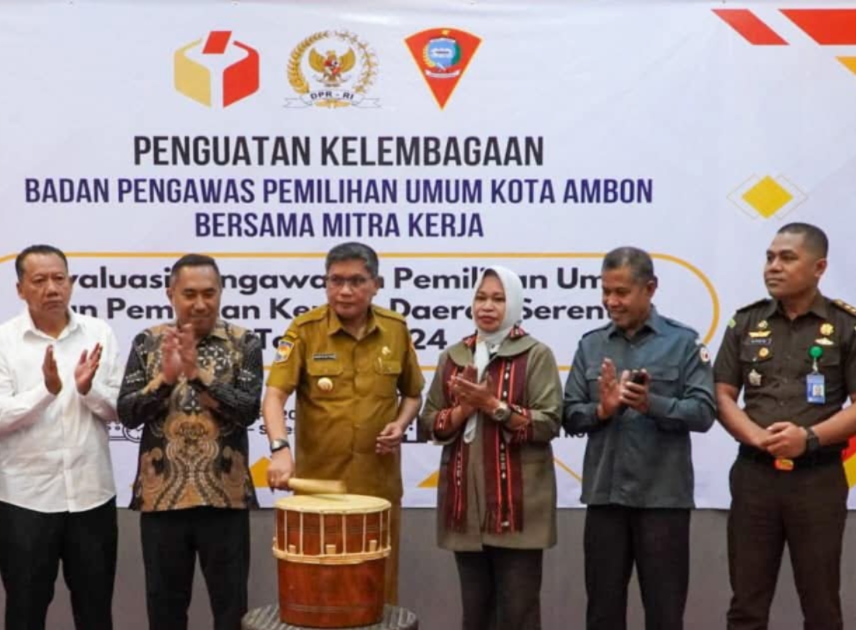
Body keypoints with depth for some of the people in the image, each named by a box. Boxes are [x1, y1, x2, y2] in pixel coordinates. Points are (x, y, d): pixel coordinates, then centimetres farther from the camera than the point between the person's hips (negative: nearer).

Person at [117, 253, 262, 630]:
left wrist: (197, 373, -21)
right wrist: (166, 377, -18)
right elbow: (127, 413, -3)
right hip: (162, 495, 2)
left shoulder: (244, 343, -1)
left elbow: (248, 410, -12)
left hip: (224, 495, -2)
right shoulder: (148, 342, 4)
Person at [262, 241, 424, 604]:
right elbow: (274, 395, -16)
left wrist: (401, 424, -5)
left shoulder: (396, 329, 2)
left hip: (379, 481, 2)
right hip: (317, 480, -2)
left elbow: (412, 393, 15)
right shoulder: (304, 329, -7)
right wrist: (280, 448, -32)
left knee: (380, 582, 12)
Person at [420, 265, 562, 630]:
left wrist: (493, 406, -17)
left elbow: (548, 423, -10)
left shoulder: (536, 355, -2)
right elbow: (430, 422, 9)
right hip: (465, 500, 4)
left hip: (517, 502, -4)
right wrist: (462, 410, -10)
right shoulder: (453, 357, 11)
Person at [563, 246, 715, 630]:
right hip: (604, 493, 3)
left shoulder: (683, 342, 0)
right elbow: (570, 416, 5)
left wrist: (651, 404, -23)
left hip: (664, 495, -3)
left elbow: (703, 412, -9)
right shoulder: (591, 344, 9)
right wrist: (601, 410, -15)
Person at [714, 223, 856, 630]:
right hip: (754, 474, 2)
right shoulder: (746, 323, 7)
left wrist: (810, 437, -19)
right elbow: (722, 395, 5)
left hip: (818, 478, -2)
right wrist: (757, 436, -13)